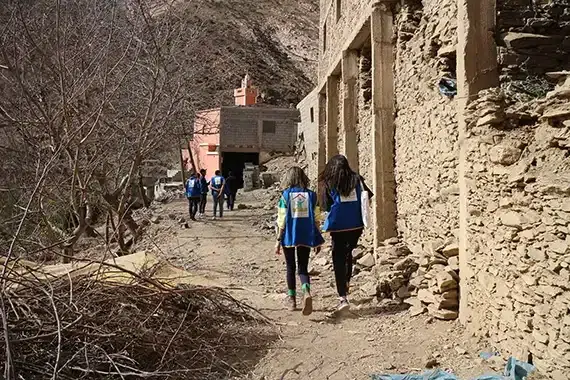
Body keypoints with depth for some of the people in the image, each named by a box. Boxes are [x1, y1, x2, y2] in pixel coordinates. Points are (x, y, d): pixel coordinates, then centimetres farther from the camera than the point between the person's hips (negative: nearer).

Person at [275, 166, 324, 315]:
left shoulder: (286, 195, -5)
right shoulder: (311, 195, 1)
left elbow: (281, 220, -6)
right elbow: (316, 219, 2)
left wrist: (278, 240, 0)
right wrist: (317, 241, 10)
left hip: (289, 237, -1)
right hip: (306, 236, 1)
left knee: (290, 267, 15)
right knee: (303, 268, 8)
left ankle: (292, 299, 22)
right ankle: (306, 292, -19)